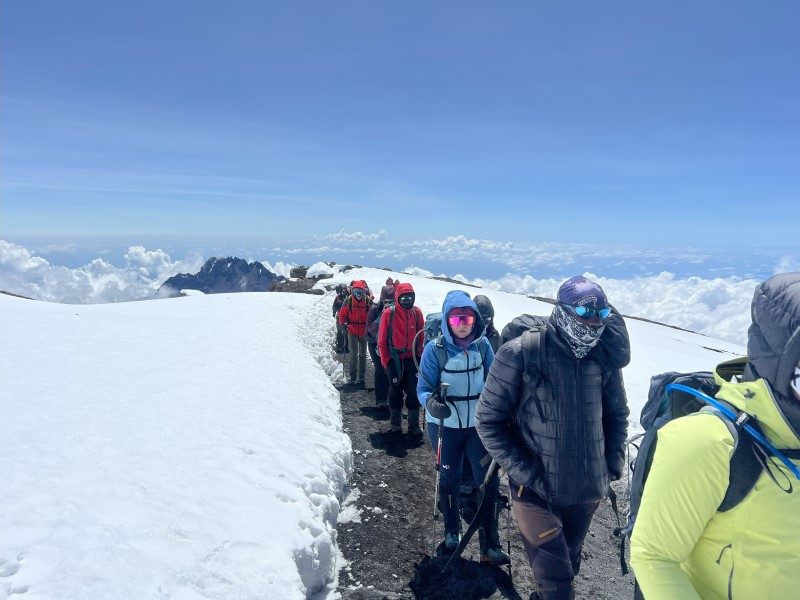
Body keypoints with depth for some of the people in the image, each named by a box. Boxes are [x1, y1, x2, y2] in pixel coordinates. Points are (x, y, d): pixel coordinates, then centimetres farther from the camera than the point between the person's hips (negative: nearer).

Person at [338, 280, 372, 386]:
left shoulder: (368, 301, -7)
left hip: (364, 332, 1)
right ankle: (353, 377, 5)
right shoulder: (348, 301, -7)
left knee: (362, 354, 11)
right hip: (352, 331, -1)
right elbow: (342, 315, 4)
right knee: (353, 355, -1)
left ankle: (361, 377, 21)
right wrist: (343, 325, -7)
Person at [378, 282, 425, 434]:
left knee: (413, 392, 5)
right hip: (395, 359, -2)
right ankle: (395, 422, 24)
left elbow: (421, 337, 8)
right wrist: (386, 360, -5)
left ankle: (414, 424, 14)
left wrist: (420, 356, 3)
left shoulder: (417, 313, 1)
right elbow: (382, 340, -4)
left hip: (412, 359, 2)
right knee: (396, 391, 10)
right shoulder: (389, 313, -8)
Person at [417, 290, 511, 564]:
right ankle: (451, 531, 39)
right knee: (449, 480, 15)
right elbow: (424, 387, -13)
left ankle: (490, 545, 16)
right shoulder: (435, 349, -14)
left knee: (489, 481, 0)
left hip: (478, 424, 2)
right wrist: (431, 402, -34)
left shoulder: (482, 344, -6)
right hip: (446, 426, -1)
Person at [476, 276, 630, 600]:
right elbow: (488, 421, -13)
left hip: (587, 490, 5)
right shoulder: (520, 354, -17)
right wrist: (523, 472, -17)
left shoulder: (604, 356, -2)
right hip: (536, 491, -5)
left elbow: (617, 413, 13)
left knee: (569, 564, 24)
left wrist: (614, 461, 3)